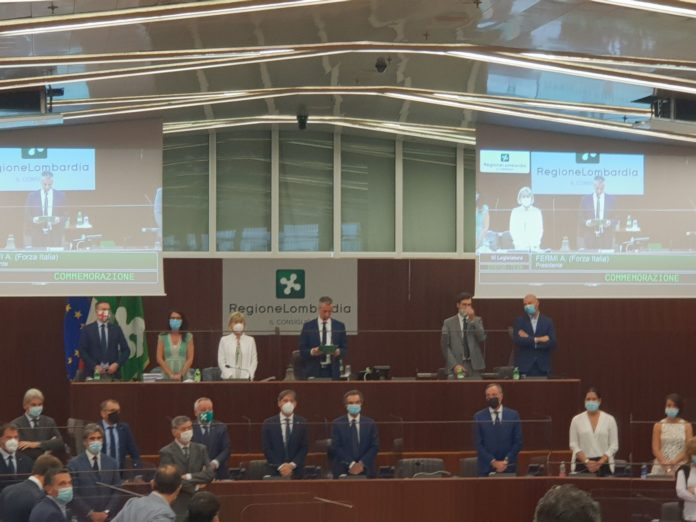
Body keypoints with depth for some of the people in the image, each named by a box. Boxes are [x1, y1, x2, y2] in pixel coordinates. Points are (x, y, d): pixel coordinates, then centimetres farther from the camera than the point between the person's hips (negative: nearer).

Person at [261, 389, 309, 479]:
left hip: (296, 471, 0)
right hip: (275, 471, 0)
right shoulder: (268, 423, 3)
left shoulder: (302, 423, 5)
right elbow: (267, 449, -1)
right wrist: (280, 466, -11)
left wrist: (292, 465, -11)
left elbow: (304, 447, 1)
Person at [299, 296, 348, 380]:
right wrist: (312, 352, -17)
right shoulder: (308, 326, 5)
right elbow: (302, 351, 4)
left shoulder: (339, 326, 8)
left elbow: (345, 350, 9)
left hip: (332, 372, 1)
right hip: (313, 372, -1)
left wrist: (338, 352, -13)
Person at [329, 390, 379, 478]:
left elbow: (375, 447, 3)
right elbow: (336, 447, -4)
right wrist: (351, 464, -14)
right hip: (343, 472, -1)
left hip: (366, 471, 1)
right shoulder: (337, 424, 4)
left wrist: (362, 463, -11)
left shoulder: (370, 423, 8)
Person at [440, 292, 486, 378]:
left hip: (474, 365, 1)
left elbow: (482, 338, -3)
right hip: (456, 367, -1)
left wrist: (473, 320, -11)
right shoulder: (448, 323, 6)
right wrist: (454, 365, -9)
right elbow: (445, 346, 1)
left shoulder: (477, 320, 12)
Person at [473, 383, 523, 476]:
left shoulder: (513, 415, 5)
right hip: (486, 468, -1)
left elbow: (518, 442, 3)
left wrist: (506, 461, -9)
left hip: (508, 468, 1)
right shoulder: (479, 417, 3)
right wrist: (493, 462, -11)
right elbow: (478, 444, -1)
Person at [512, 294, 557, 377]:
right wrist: (537, 339, -11)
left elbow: (552, 343, -4)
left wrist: (528, 339, -8)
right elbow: (516, 340, -8)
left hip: (543, 367, 1)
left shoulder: (548, 321, 8)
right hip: (524, 367, -1)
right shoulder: (519, 321, 7)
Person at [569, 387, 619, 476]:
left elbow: (614, 445, 2)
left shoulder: (609, 419, 4)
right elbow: (574, 444, 2)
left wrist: (600, 462, -10)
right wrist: (586, 461, -11)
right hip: (582, 464, 0)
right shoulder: (576, 420, 5)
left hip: (603, 464, 0)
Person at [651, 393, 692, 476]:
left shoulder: (686, 426, 6)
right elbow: (656, 448, 1)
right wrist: (664, 462, -18)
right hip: (661, 468, 0)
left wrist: (674, 461, -18)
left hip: (680, 467, 0)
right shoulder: (659, 426, 7)